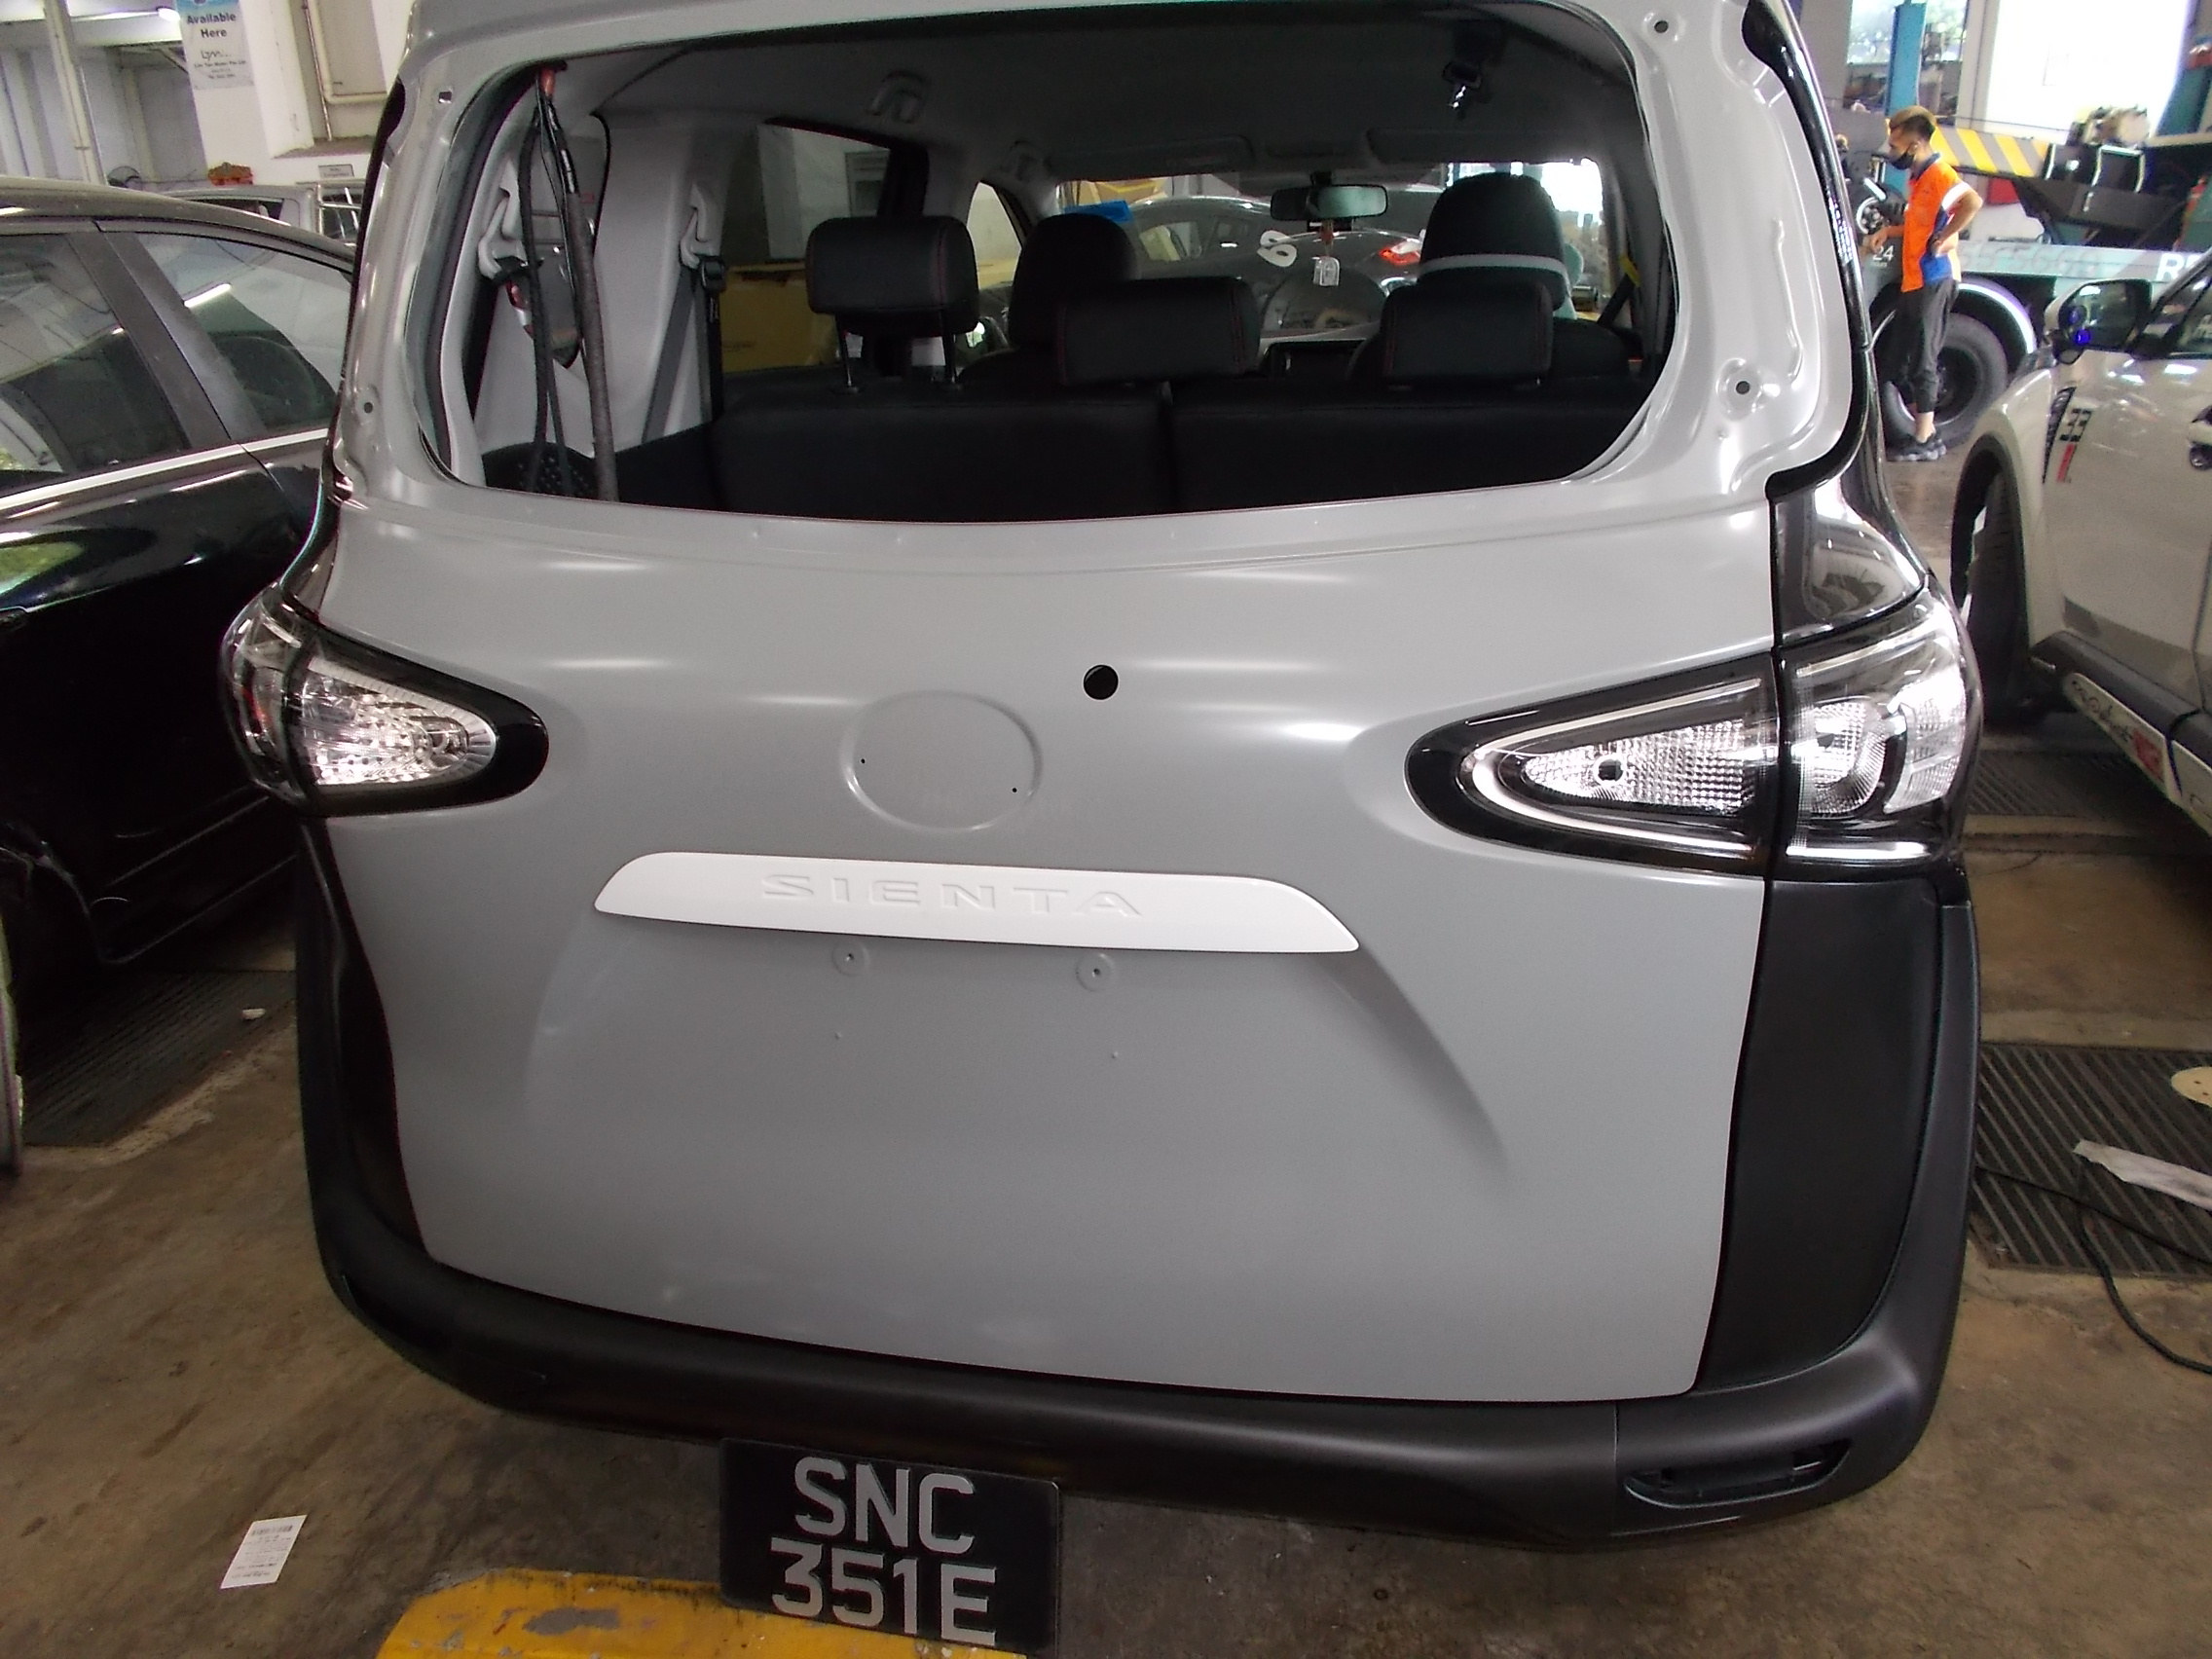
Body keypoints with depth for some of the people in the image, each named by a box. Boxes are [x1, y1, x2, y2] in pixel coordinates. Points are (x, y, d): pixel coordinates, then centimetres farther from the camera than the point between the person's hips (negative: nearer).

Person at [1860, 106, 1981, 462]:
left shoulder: (1939, 174, -14)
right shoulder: (1919, 176, 16)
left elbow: (1972, 202, -31)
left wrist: (1944, 239, -25)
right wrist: (1888, 232, 12)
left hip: (1932, 281, -10)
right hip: (1914, 281, 10)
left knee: (1921, 362, -6)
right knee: (1902, 362, 12)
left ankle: (1924, 441, 0)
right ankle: (1926, 433, 18)